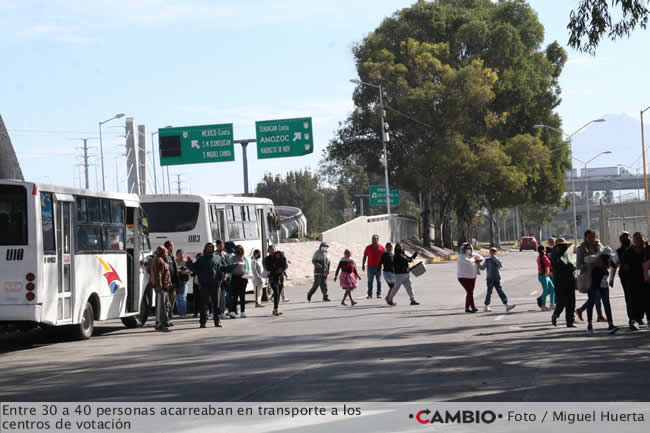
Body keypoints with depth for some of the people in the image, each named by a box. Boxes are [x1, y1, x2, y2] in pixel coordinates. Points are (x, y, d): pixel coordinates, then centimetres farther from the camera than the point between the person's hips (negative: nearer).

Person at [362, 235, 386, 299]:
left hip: (378, 267, 0)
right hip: (370, 267, 0)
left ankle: (379, 294, 12)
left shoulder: (381, 248, 3)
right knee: (370, 281, -1)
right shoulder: (368, 248, 4)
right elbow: (365, 256, 8)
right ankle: (369, 294, 2)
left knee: (379, 281, 4)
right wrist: (363, 265, 3)